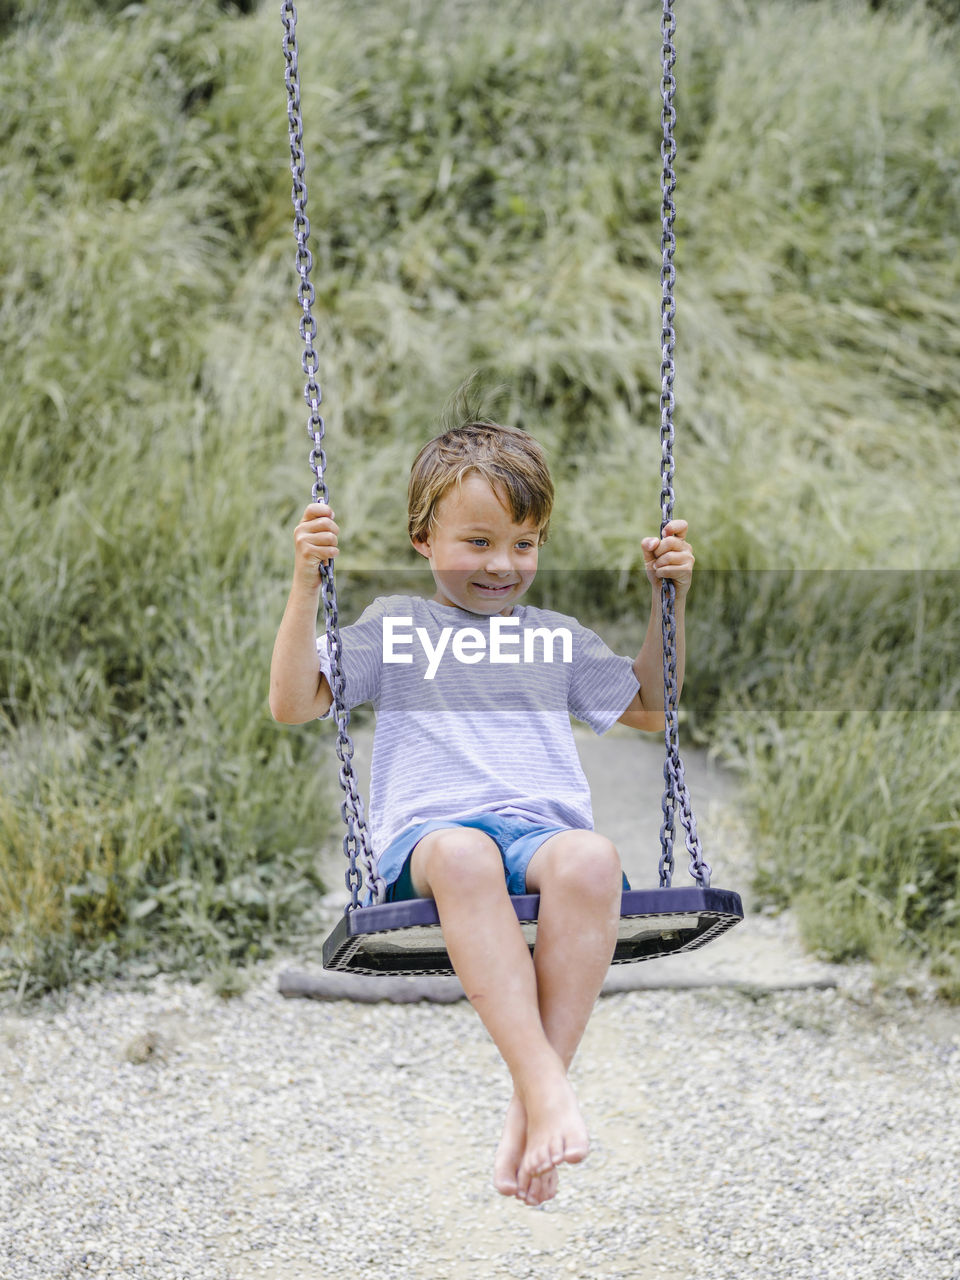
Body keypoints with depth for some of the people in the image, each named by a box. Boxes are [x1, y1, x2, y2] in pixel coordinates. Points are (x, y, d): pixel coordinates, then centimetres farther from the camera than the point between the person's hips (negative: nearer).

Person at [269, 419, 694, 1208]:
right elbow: (294, 704, 10)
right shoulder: (393, 626, 19)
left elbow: (651, 708, 39)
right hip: (428, 833, -2)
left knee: (590, 859, -37)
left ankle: (531, 1102, -34)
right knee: (463, 854, -42)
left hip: (545, 826, 3)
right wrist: (307, 584, 2)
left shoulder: (557, 636, 28)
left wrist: (670, 596, 28)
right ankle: (545, 1084, -44)